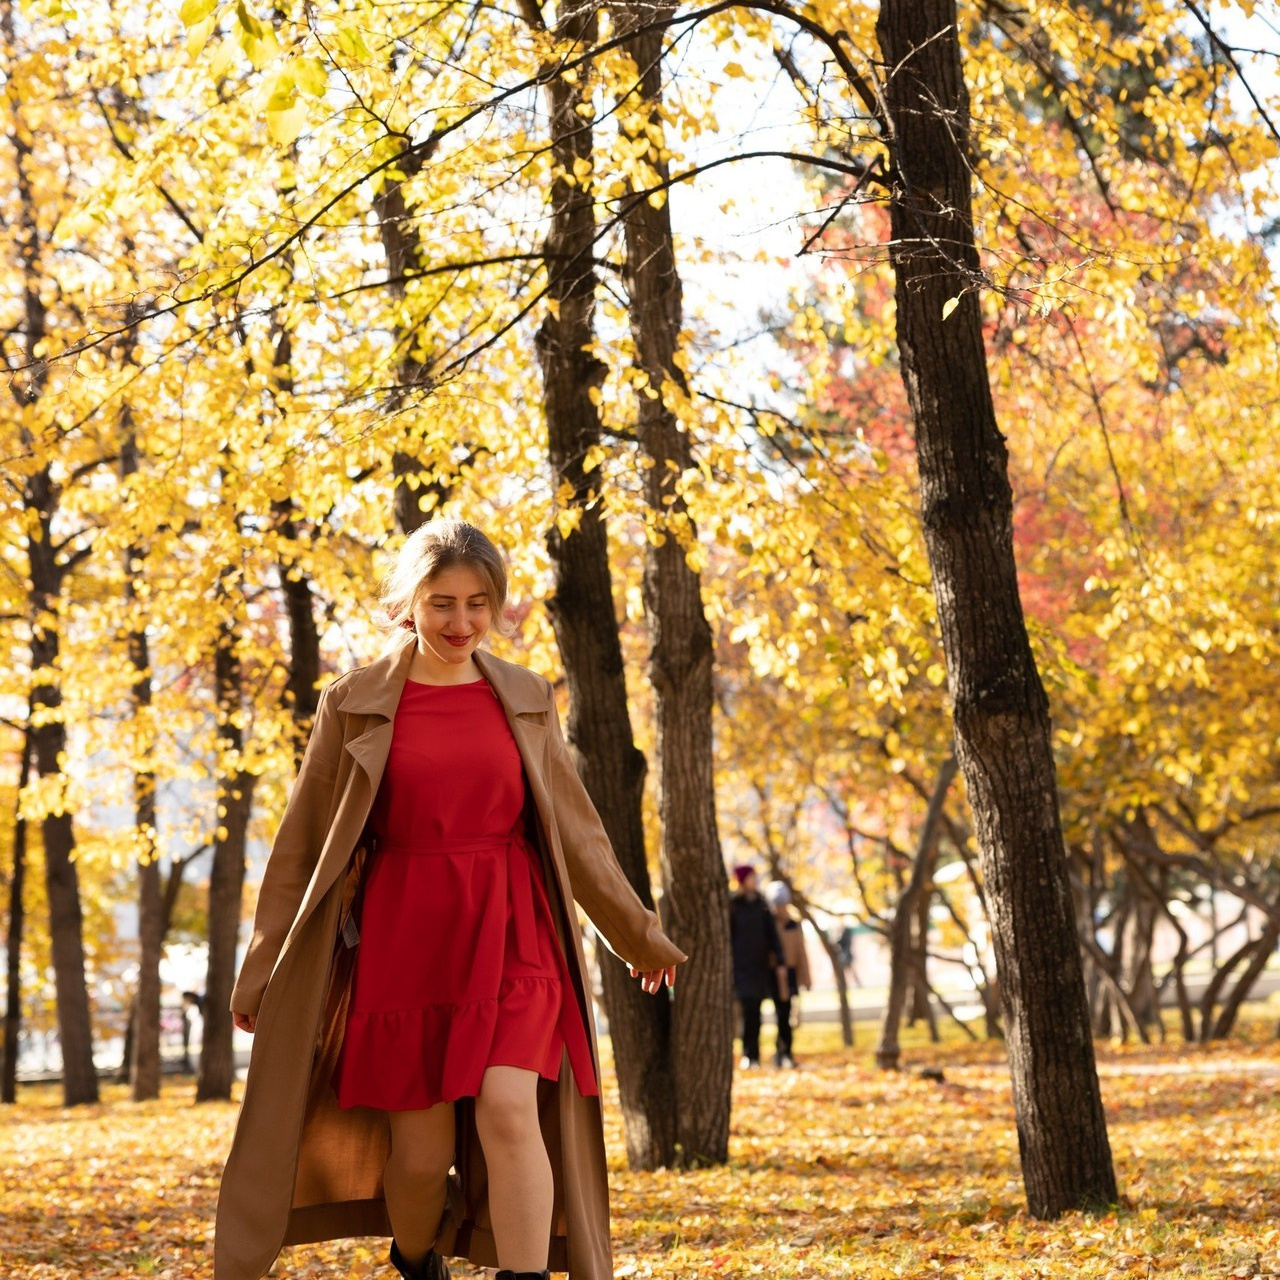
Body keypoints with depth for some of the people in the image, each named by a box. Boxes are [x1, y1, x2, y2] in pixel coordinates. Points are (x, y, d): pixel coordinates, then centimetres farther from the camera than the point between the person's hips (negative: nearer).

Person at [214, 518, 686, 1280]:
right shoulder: (356, 704, 1)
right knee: (421, 1151, 3)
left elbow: (575, 832, 15)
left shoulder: (526, 700, 6)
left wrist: (638, 933, 19)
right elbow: (304, 845, 6)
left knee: (510, 1109, -19)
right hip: (403, 943, -1)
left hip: (509, 938, 1)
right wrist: (262, 971, 6)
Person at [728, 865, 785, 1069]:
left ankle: (752, 1055, 9)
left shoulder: (761, 905, 11)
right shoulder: (732, 906, -1)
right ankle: (750, 1054, -12)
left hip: (760, 964, 4)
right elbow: (727, 937, -3)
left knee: (755, 1011, 4)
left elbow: (772, 935, 12)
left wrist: (779, 962, 7)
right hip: (741, 965, -4)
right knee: (748, 1008, -15)